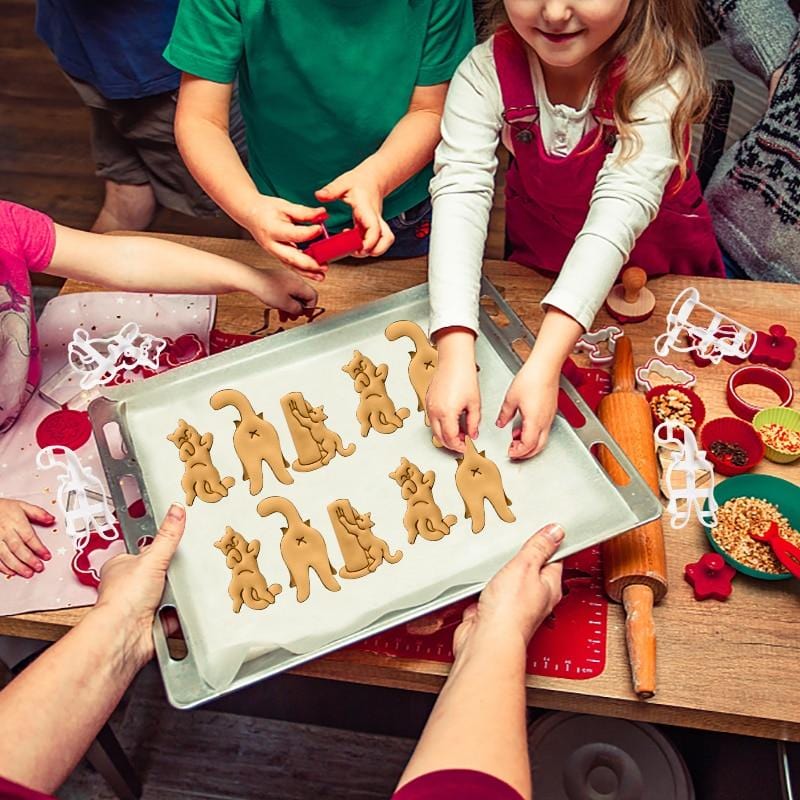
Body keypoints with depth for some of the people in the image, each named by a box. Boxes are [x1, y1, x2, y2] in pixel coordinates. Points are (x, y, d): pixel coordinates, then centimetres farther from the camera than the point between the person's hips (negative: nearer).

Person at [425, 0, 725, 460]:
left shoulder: (660, 78, -29)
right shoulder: (487, 71, -24)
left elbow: (620, 211, -40)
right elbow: (460, 194, -35)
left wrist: (545, 362, -50)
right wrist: (456, 355, -48)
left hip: (659, 270, -1)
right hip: (538, 263, 2)